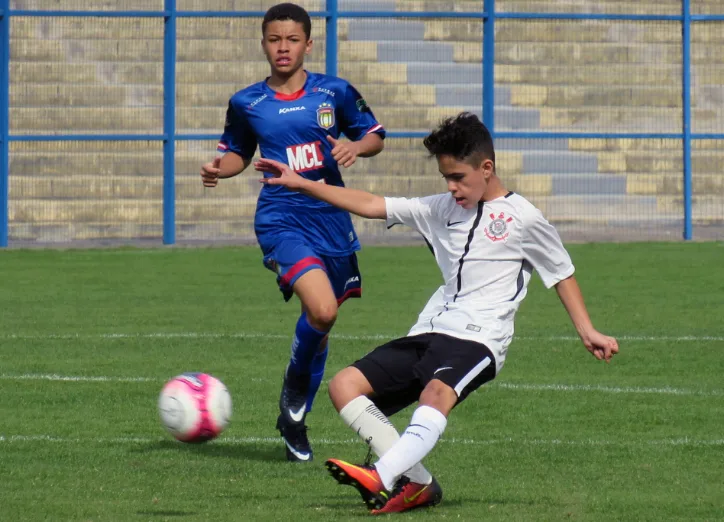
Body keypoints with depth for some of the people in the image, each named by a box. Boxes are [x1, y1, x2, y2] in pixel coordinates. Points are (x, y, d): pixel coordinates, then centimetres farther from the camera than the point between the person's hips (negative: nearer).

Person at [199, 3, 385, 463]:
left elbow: (375, 136, 10)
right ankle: (294, 391, 1)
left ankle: (296, 421, 31)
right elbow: (238, 153, 19)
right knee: (322, 311, -25)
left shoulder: (335, 93, 3)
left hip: (332, 218, 3)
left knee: (320, 322, 12)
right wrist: (219, 169, -3)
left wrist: (356, 147, -12)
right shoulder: (247, 104, 4)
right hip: (281, 219, -3)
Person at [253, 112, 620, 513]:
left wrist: (586, 331, 4)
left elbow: (561, 274, 11)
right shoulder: (443, 209, 17)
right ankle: (417, 484, -15)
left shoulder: (522, 218, 2)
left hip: (477, 340, -7)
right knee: (344, 386, -8)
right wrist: (302, 185, 13)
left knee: (435, 393, -38)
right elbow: (370, 205, 17)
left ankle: (381, 478, -56)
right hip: (428, 332, 7)